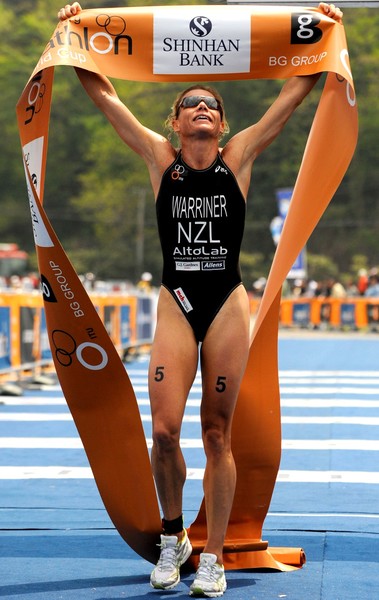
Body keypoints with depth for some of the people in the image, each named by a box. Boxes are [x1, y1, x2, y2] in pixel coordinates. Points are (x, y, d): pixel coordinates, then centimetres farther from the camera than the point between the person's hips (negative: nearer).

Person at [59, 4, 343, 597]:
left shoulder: (239, 157, 4)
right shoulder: (159, 158, 5)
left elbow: (297, 89, 5)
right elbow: (101, 91, 6)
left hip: (228, 303, 0)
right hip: (176, 302, 0)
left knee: (217, 434, 2)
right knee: (164, 430, -10)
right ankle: (172, 536, 14)